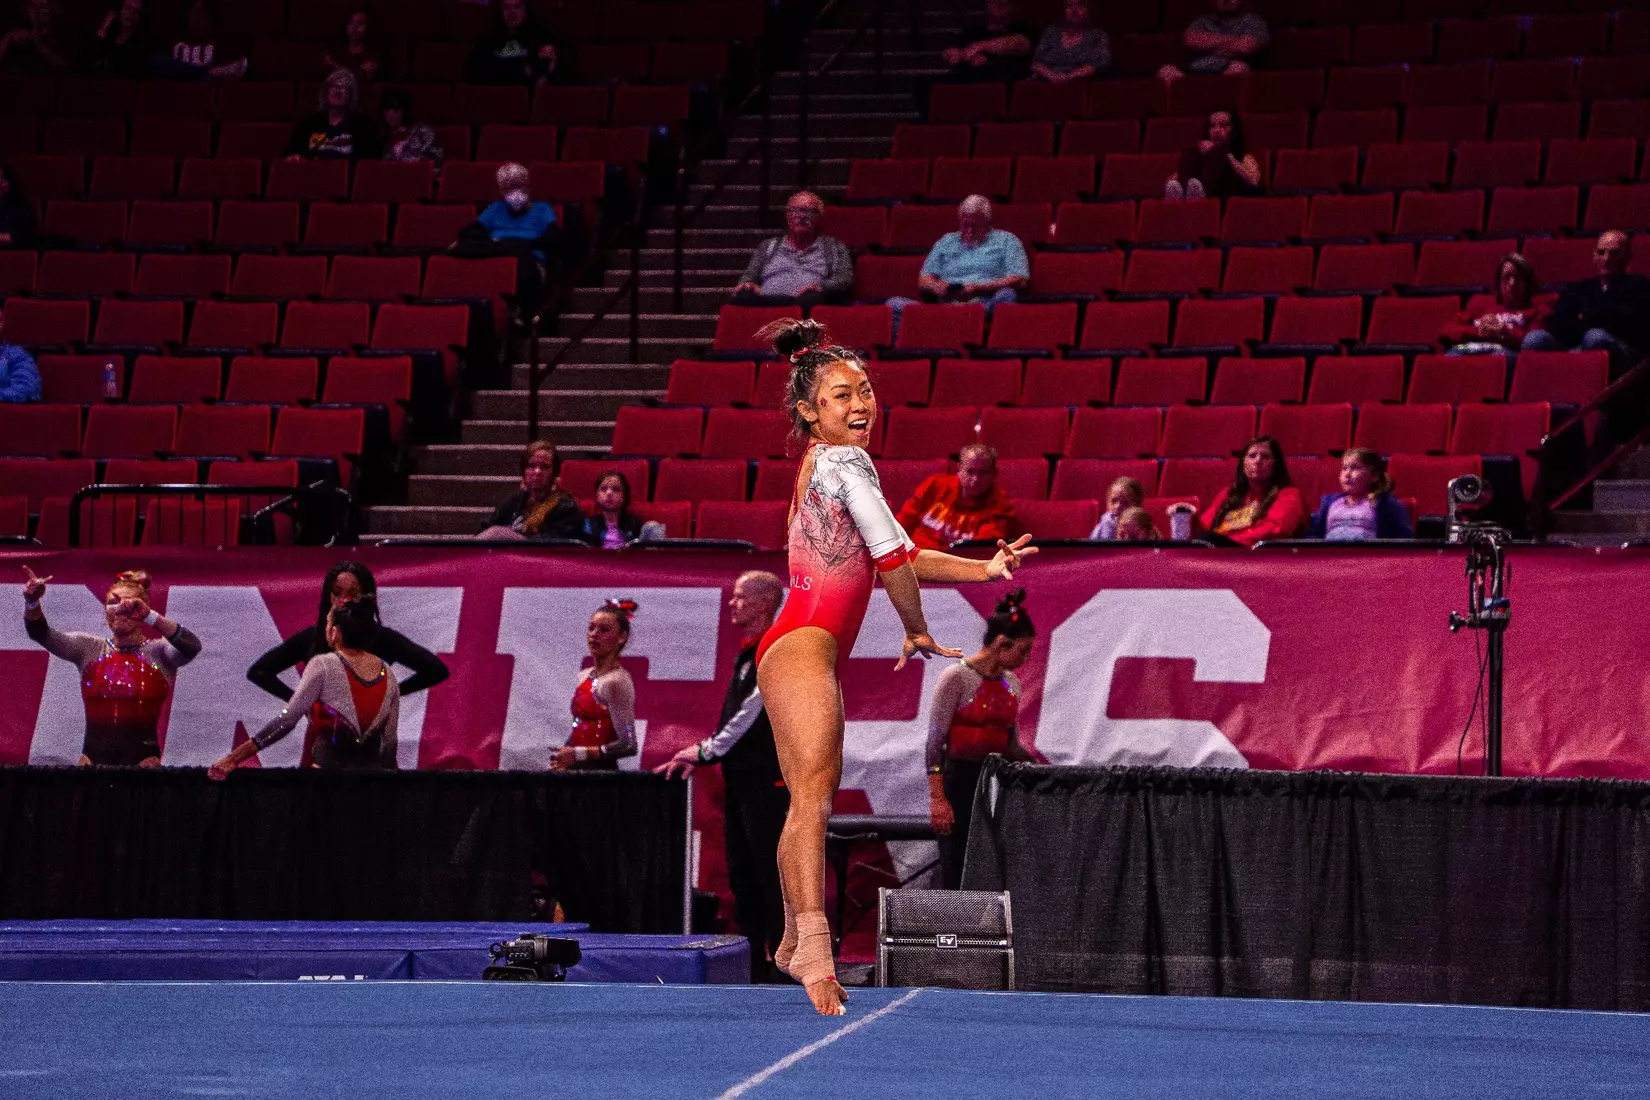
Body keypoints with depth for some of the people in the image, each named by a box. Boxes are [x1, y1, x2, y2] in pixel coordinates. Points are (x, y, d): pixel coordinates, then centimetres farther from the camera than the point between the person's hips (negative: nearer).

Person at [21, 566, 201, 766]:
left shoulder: (158, 652, -1)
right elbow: (41, 634, -3)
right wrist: (32, 602, -24)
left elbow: (191, 647, -21)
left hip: (142, 758, -3)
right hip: (94, 756, 3)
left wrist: (149, 616, -33)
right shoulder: (88, 648, 8)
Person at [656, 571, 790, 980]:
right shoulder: (748, 653, 18)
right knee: (741, 872, 11)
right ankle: (750, 958, 15)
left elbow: (751, 713, -18)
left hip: (766, 780, -10)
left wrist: (706, 751, -15)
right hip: (741, 778, 10)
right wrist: (702, 754, 12)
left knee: (771, 872, -8)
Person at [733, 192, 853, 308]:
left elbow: (846, 278, 10)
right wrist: (747, 284, -4)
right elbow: (750, 275, 24)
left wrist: (821, 287, -13)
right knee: (745, 297, -35)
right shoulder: (768, 246, 31)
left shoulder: (834, 246, 24)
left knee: (811, 299, -42)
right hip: (768, 300, 2)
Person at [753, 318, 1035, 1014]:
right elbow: (892, 559, -12)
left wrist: (985, 570, 19)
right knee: (813, 797, -22)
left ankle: (793, 942, 29)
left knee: (811, 801, 18)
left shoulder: (823, 465, 21)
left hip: (804, 652, 10)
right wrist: (917, 632, 4)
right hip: (804, 648, -10)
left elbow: (890, 558, 25)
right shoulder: (845, 462, -9)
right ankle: (813, 943, -34)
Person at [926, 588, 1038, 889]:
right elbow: (935, 742, -12)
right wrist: (937, 798, -18)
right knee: (958, 875, -6)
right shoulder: (957, 678, -9)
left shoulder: (1011, 683, 11)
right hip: (960, 782, -6)